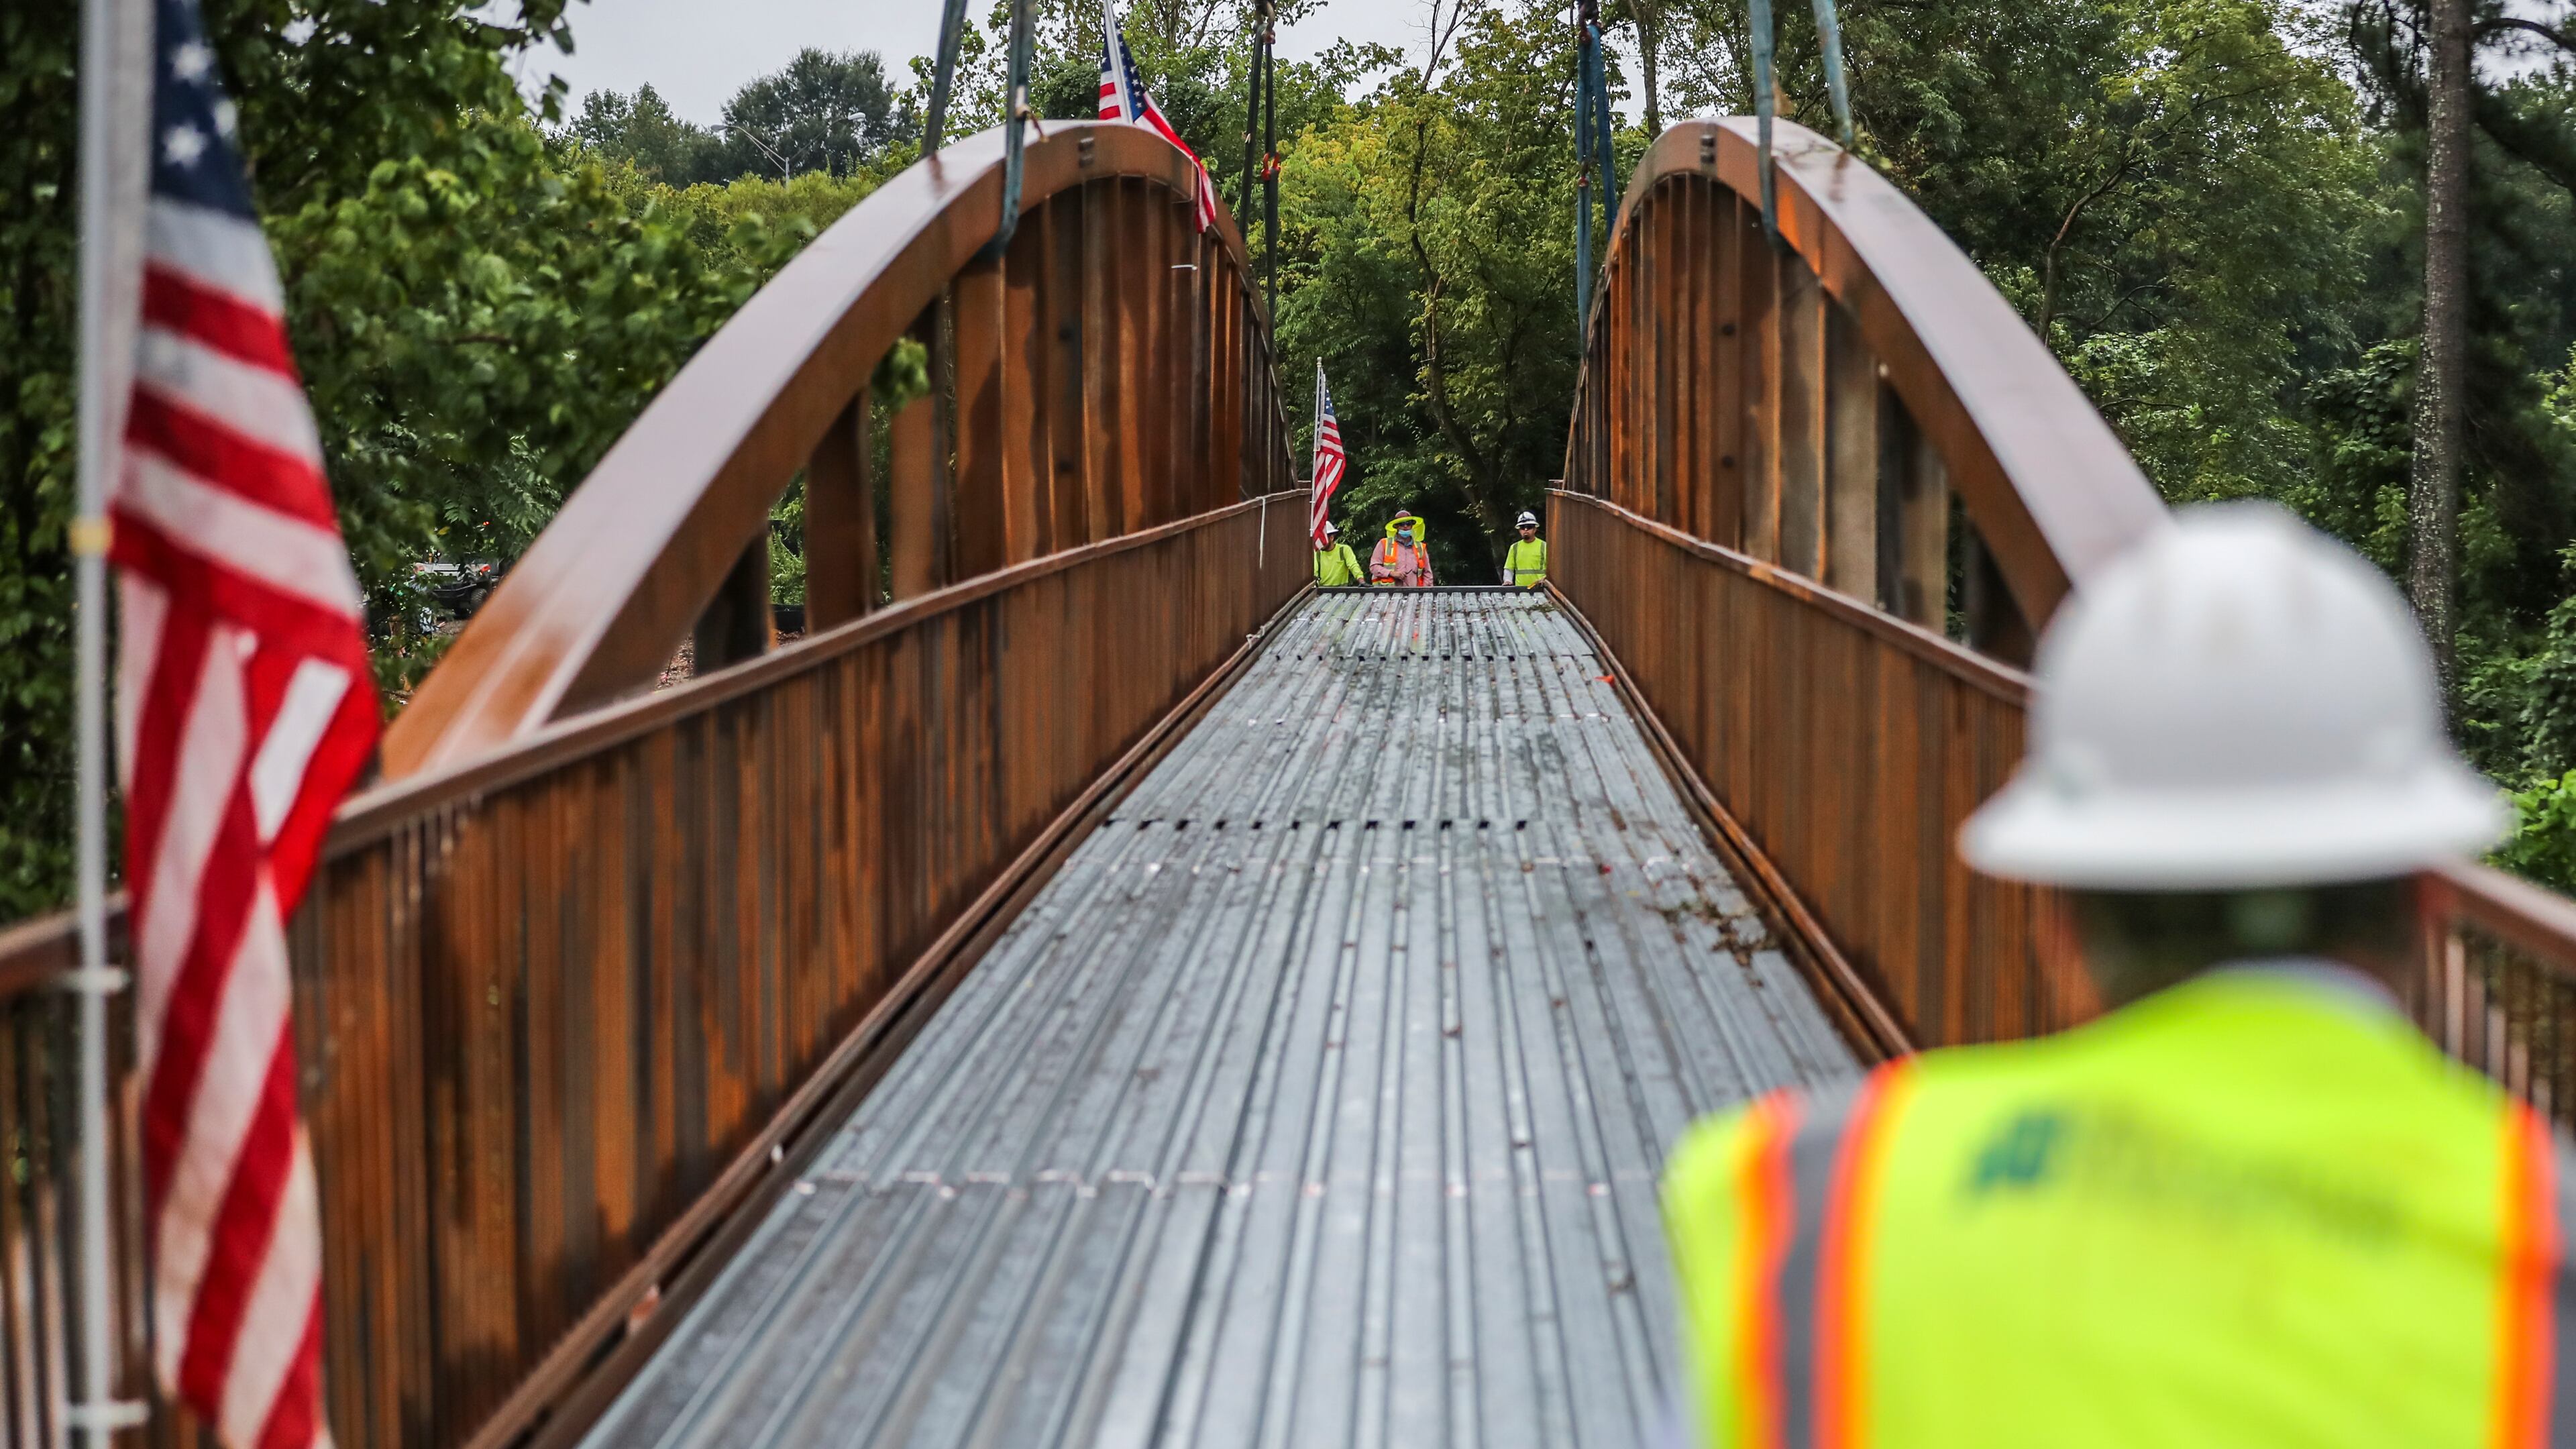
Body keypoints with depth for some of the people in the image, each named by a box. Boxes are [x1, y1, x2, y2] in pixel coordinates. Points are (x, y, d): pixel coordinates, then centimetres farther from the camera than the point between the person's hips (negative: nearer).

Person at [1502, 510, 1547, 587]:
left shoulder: (1544, 546, 4)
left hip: (1539, 589, -3)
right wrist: (1508, 581, 0)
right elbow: (1509, 569, 18)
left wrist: (1545, 579, -16)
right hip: (1519, 589, 3)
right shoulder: (1514, 548, 14)